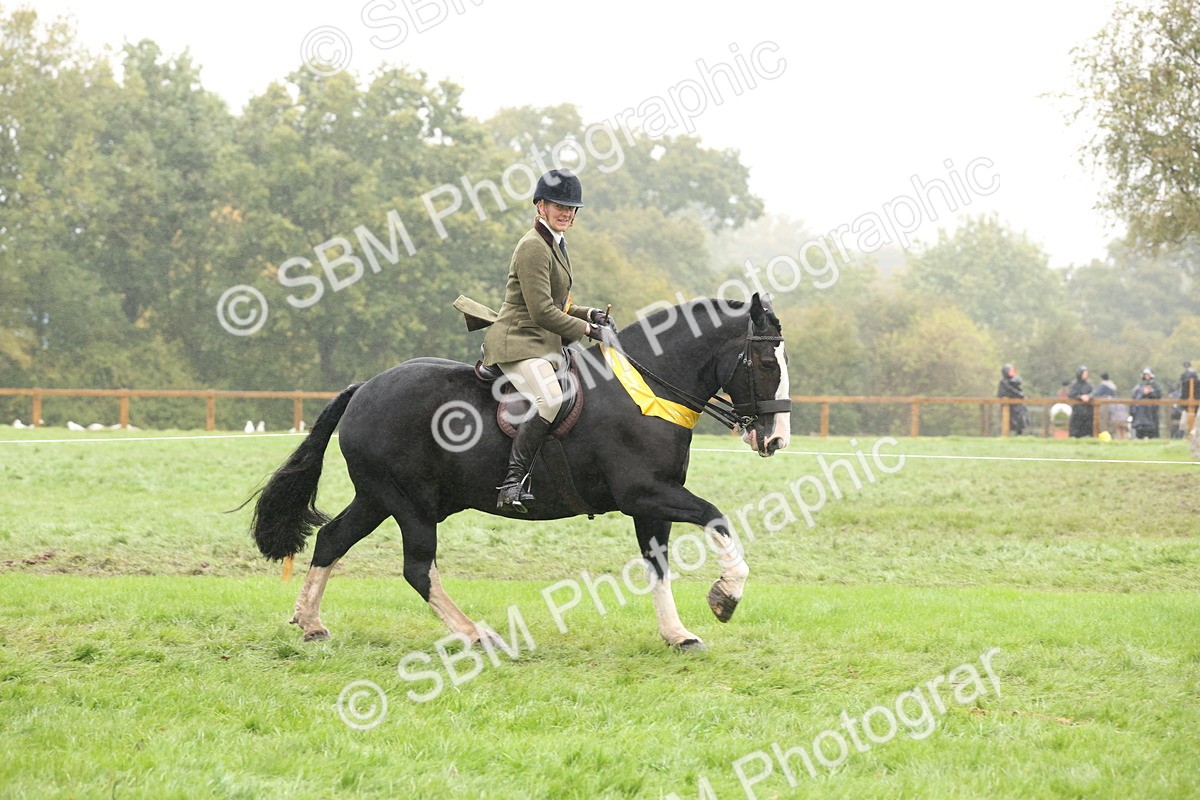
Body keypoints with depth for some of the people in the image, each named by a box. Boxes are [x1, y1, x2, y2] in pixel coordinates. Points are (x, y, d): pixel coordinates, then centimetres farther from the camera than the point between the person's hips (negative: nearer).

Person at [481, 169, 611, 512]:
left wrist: (589, 314, 12)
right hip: (519, 342, -11)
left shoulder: (554, 245, 20)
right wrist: (586, 329, -12)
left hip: (545, 344, 11)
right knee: (550, 399, -32)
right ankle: (513, 480, -33)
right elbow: (542, 311, -18)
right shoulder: (534, 246, -12)